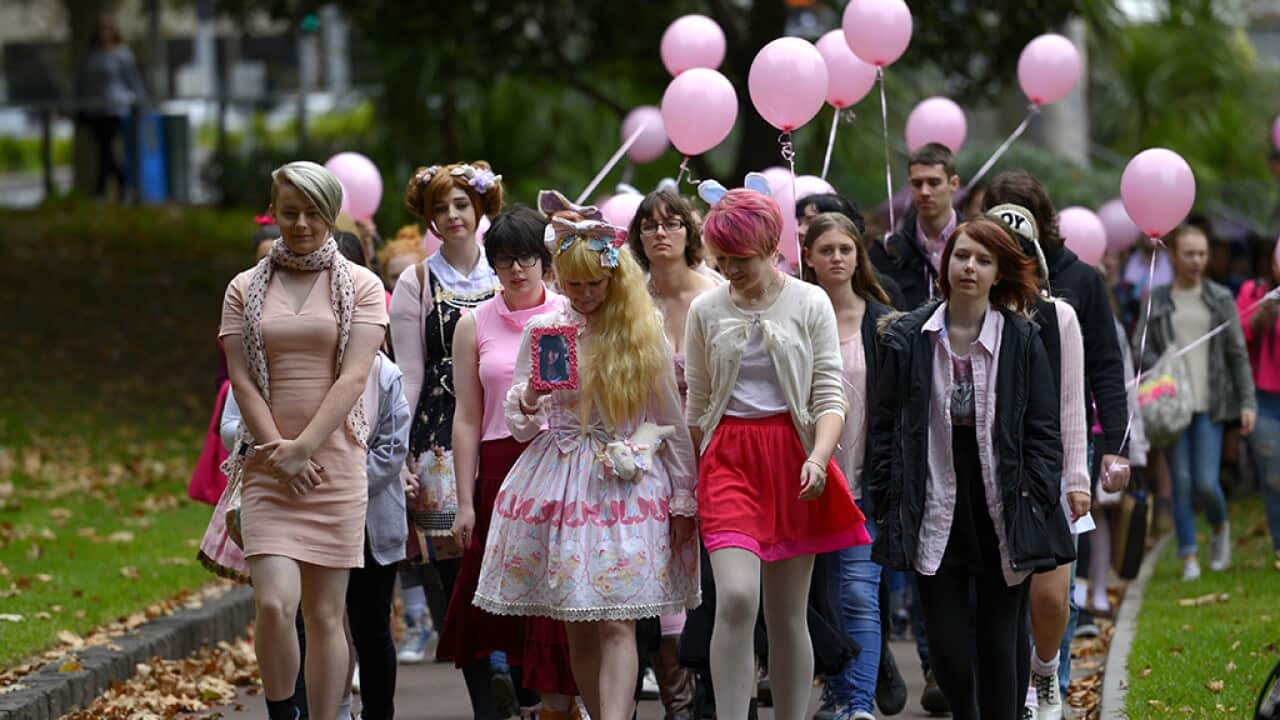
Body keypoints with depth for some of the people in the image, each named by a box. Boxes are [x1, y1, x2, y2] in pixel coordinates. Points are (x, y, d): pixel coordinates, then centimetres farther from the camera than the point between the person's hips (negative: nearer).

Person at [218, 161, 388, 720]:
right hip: (266, 467, 0)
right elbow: (242, 380, 2)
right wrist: (279, 453, -10)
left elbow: (353, 377, -5)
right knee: (274, 604, -15)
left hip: (336, 464, 0)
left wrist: (303, 448, -14)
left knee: (325, 614, 1)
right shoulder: (246, 289, 9)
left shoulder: (361, 287, 5)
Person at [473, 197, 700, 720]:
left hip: (628, 484, -2)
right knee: (577, 628, 4)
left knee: (616, 623, -12)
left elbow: (671, 420, 7)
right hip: (559, 479, 2)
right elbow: (520, 426, 10)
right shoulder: (542, 330, 7)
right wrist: (530, 398, -13)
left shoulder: (643, 334, 3)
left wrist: (683, 498, 7)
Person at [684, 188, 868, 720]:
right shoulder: (706, 310, 6)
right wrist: (685, 486, 13)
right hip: (728, 457, 0)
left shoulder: (809, 303, 2)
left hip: (793, 455, 0)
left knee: (787, 614, 6)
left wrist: (818, 459, -19)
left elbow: (829, 397, -2)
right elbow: (697, 405, 13)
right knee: (736, 598, -19)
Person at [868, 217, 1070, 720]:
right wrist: (886, 503, 2)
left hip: (1002, 514, -1)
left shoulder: (1022, 340, 0)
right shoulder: (907, 339, 2)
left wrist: (1035, 506, -6)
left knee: (1001, 642, 3)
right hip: (936, 516, 1)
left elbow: (1042, 432, 1)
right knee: (948, 647, 0)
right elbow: (885, 427, 7)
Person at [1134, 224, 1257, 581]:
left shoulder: (1220, 299, 7)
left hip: (1210, 404, 0)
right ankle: (1189, 557, 6)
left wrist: (1247, 402, 0)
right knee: (1181, 482, -1)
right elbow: (1140, 348, 0)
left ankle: (1220, 528, 22)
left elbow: (1238, 353, 7)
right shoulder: (1156, 301, 6)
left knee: (1206, 483, -9)